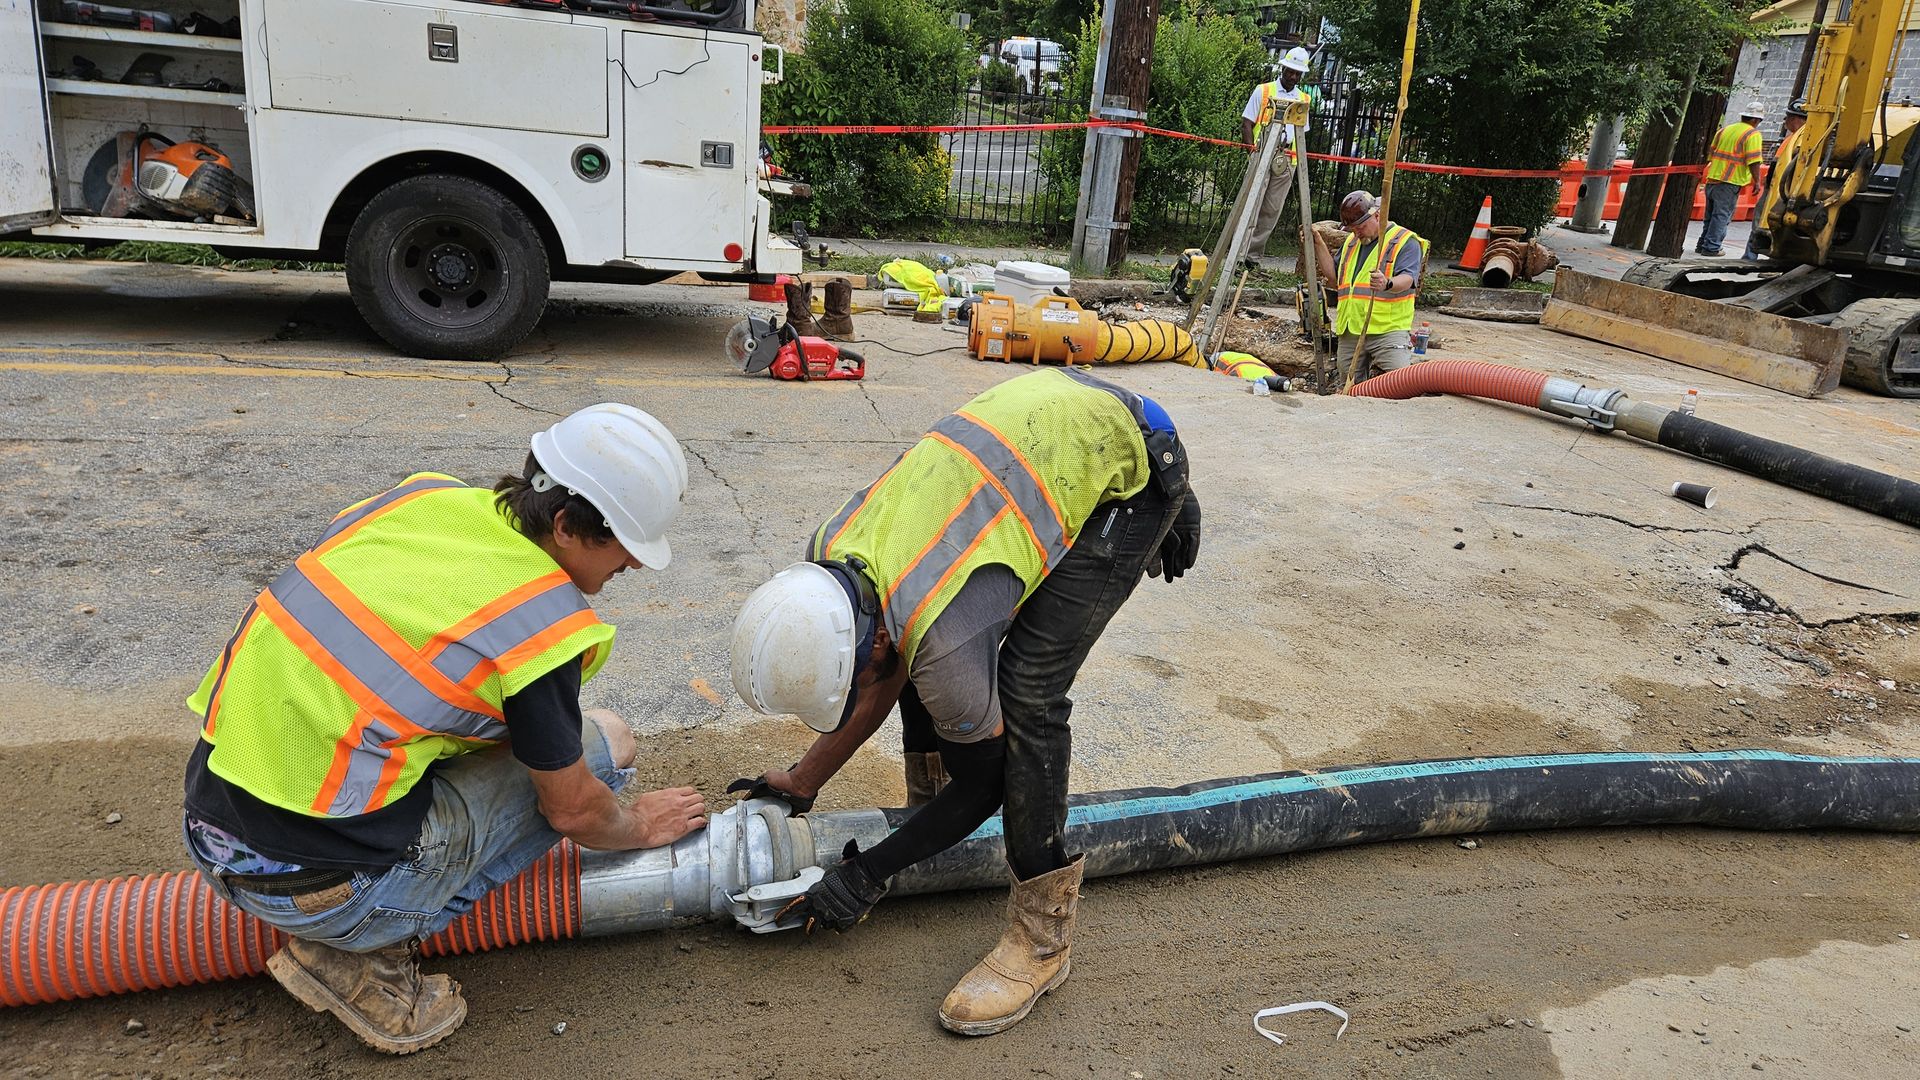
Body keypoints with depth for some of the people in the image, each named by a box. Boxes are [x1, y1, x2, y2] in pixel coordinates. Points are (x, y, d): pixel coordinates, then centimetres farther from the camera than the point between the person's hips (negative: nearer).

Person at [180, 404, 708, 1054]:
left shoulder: (424, 494, 1)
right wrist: (640, 826, 17)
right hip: (317, 887, -7)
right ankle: (359, 954, 0)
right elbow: (571, 810, -5)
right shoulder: (543, 621, -17)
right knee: (607, 741, 1)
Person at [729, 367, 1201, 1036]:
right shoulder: (828, 557, -12)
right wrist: (802, 783, 12)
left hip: (1129, 472, -8)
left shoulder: (939, 640, -33)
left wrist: (867, 874, -6)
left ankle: (1043, 934, -3)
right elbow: (887, 677, 7)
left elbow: (984, 780, -14)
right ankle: (928, 821, 25)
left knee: (1026, 693, -18)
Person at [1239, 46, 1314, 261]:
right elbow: (1246, 123, 1)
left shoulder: (1303, 99, 16)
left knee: (1272, 209, 1)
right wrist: (1253, 149, -11)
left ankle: (1254, 252, 7)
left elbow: (1302, 132, 20)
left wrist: (1299, 160, 8)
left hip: (1286, 161, 4)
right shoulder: (1263, 91, 5)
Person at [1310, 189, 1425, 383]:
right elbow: (1334, 276, 21)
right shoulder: (1350, 242, 19)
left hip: (1388, 329, -6)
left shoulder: (1405, 241, -3)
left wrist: (1387, 284, -40)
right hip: (1350, 331, 6)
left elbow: (1407, 279, -16)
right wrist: (1319, 245, 11)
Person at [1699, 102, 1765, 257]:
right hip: (1730, 182, -7)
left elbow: (1711, 154, 18)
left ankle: (1703, 244, 19)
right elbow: (1753, 161, -15)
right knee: (1722, 215, -1)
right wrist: (1757, 182, -8)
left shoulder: (1724, 130, 13)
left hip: (1713, 178, 7)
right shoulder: (1753, 134, -7)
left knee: (1711, 214, 16)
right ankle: (1711, 247, -2)